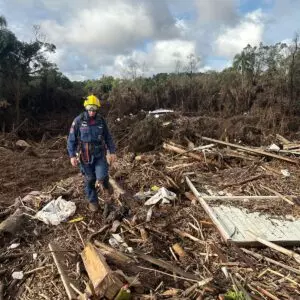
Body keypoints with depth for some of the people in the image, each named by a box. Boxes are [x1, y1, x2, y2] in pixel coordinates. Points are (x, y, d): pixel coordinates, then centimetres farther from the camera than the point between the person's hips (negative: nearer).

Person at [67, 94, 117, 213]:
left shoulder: (101, 120, -1)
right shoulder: (78, 120, -9)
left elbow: (108, 137, 6)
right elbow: (71, 139, -5)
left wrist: (112, 152, 2)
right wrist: (72, 155, -10)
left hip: (100, 154, 1)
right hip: (85, 156, 0)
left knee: (102, 177, -13)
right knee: (90, 180, 10)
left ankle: (108, 196, 20)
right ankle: (93, 201, 30)